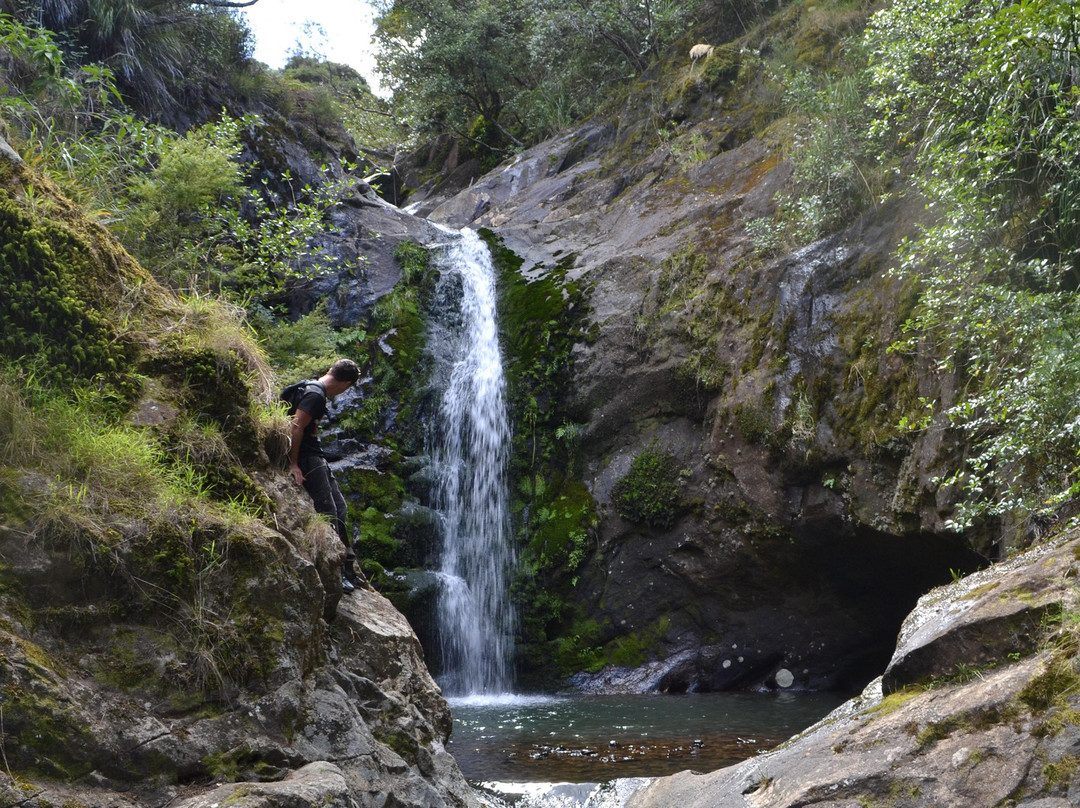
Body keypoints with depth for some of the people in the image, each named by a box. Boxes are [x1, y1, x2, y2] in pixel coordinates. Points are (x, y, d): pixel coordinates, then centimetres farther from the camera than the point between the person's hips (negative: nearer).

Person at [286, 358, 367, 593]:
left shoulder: (315, 390, 16)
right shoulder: (315, 395, -16)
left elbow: (302, 427, 24)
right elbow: (295, 427, -24)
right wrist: (293, 465, -24)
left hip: (316, 458, 11)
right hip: (307, 459, -11)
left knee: (339, 509, 12)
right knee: (328, 513, -12)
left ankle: (348, 567, 16)